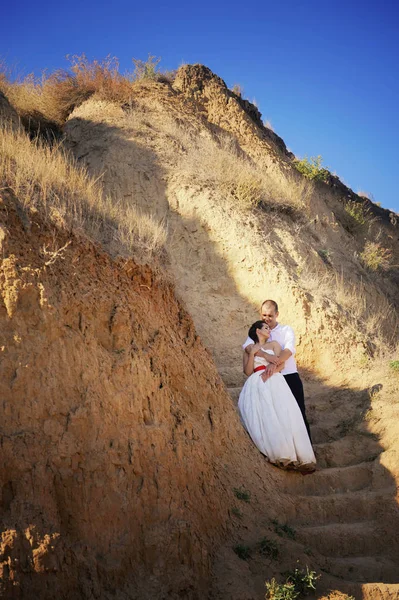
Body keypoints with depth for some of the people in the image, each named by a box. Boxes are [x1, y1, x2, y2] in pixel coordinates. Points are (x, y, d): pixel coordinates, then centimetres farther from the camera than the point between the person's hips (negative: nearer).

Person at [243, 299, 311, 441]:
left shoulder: (286, 330, 4)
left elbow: (289, 350, -15)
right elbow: (248, 346, -15)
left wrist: (274, 363, -33)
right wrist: (267, 356, -32)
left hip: (290, 377, -1)